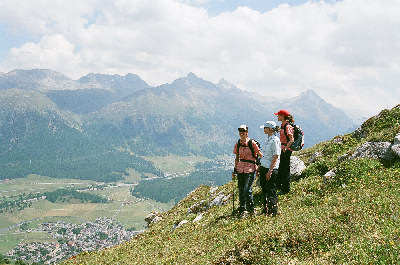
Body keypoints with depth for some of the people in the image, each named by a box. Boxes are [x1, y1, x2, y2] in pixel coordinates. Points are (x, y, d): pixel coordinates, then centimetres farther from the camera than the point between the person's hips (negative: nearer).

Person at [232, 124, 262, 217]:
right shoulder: (238, 144, 6)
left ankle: (251, 208, 10)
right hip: (240, 169, 5)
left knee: (247, 190, -12)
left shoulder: (252, 143, -10)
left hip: (250, 169, -5)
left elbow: (260, 154, -1)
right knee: (241, 189, 6)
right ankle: (242, 210, 20)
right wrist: (235, 170, 14)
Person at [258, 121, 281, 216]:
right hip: (264, 167, 9)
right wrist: (260, 167, 18)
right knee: (264, 189, 15)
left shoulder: (275, 140, -16)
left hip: (271, 169, -9)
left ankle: (273, 211, 10)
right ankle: (265, 209, 26)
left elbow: (275, 157, -19)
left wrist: (270, 171, -22)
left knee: (271, 190, -1)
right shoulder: (267, 139, 12)